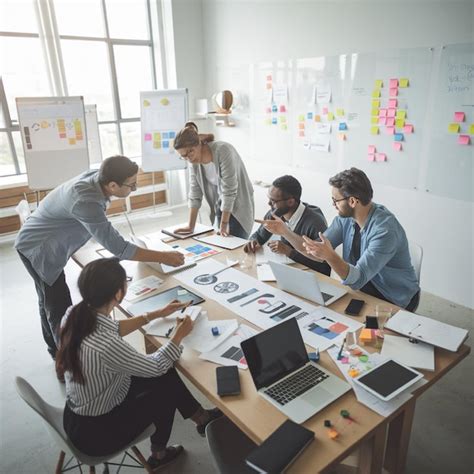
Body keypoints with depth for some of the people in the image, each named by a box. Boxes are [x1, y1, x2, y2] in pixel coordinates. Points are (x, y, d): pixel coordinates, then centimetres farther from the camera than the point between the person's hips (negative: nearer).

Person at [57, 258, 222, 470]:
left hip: (78, 414, 7)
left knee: (165, 375, 10)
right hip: (95, 432, -7)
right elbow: (156, 366, -20)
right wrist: (179, 335, -4)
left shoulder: (75, 314, -15)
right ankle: (159, 454, 38)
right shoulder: (106, 346, -39)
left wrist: (157, 314, 9)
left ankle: (202, 417, 32)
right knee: (167, 388, 11)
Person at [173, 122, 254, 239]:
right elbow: (195, 192, -2)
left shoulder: (223, 151, -26)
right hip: (220, 206, 6)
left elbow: (229, 190, -25)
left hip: (239, 206, -5)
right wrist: (191, 226, -4)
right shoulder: (194, 159, -6)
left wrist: (224, 224, -21)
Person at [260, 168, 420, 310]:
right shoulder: (345, 218, -7)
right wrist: (285, 231, -10)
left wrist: (330, 256, -49)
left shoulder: (385, 229, -29)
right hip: (364, 286, 6)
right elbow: (319, 253, -2)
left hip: (393, 300, -6)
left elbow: (357, 279, -33)